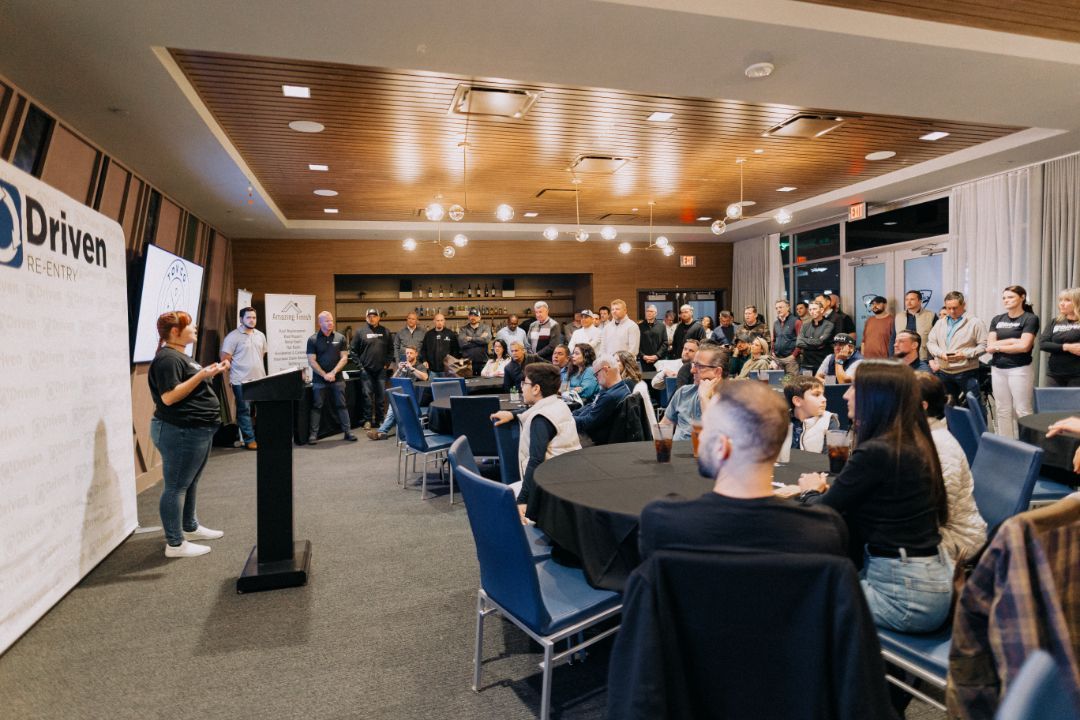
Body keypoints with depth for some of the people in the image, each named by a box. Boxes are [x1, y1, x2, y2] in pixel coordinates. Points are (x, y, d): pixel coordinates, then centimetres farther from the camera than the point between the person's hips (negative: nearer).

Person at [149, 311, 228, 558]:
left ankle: (190, 527, 34)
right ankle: (175, 544, 4)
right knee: (175, 487, -3)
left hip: (196, 430, 11)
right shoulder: (167, 358, -16)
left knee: (190, 483, 20)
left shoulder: (180, 355, 16)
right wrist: (202, 375, -27)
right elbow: (169, 397, -24)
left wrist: (211, 371, 10)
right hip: (180, 431, -11)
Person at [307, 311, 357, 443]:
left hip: (337, 378, 1)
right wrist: (324, 375, -12)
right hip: (319, 379, -1)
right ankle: (313, 434, 6)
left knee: (341, 405, 5)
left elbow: (344, 358, 1)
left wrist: (333, 373, -10)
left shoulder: (340, 338, 4)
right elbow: (311, 361, -4)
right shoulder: (313, 340, 0)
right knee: (316, 406, 2)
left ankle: (347, 431, 10)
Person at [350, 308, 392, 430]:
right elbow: (354, 350, 1)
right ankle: (367, 420, 8)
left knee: (381, 395, 5)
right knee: (367, 395, 0)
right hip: (366, 370, -2)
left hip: (381, 370, 2)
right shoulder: (361, 331, 1)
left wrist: (387, 363, 2)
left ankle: (379, 419, 15)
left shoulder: (385, 332, 8)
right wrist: (360, 365, -5)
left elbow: (391, 349, 12)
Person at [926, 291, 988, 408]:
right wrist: (940, 353, -9)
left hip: (967, 372, -4)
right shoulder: (940, 323, 12)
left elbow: (983, 345, -6)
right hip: (943, 372, 4)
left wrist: (966, 354, -19)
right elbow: (930, 342, 10)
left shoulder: (975, 322, -2)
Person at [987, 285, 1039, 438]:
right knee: (1002, 410, 8)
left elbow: (1024, 346, -14)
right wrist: (1012, 341, -10)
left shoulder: (1030, 318, -2)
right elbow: (989, 347, 1)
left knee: (1022, 411, -4)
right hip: (998, 369, 5)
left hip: (1020, 369, -5)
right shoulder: (996, 320, 11)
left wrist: (999, 346, -4)